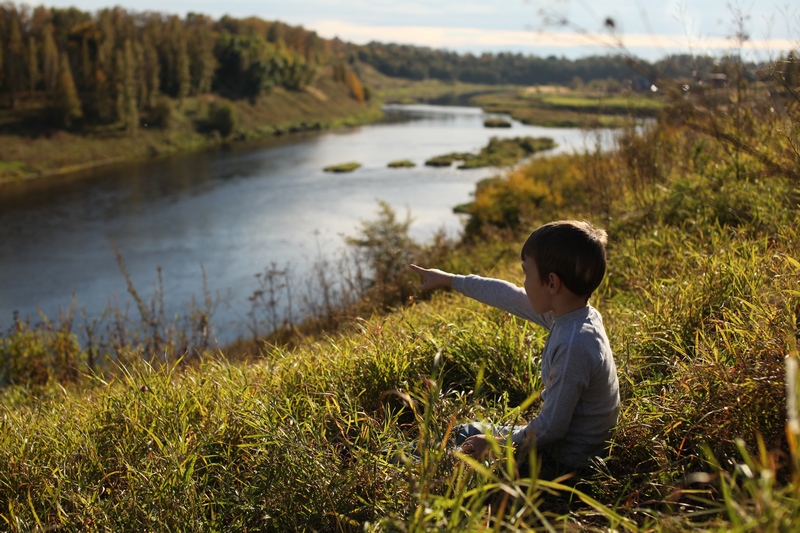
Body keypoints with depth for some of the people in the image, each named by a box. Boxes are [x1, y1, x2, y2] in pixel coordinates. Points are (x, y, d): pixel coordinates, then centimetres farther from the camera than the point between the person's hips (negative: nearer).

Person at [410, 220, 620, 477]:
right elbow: (508, 296, 8)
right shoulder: (569, 312, -6)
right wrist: (449, 280, 18)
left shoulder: (574, 345, -33)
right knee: (464, 432, 19)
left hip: (563, 460, -8)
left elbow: (550, 428, -27)